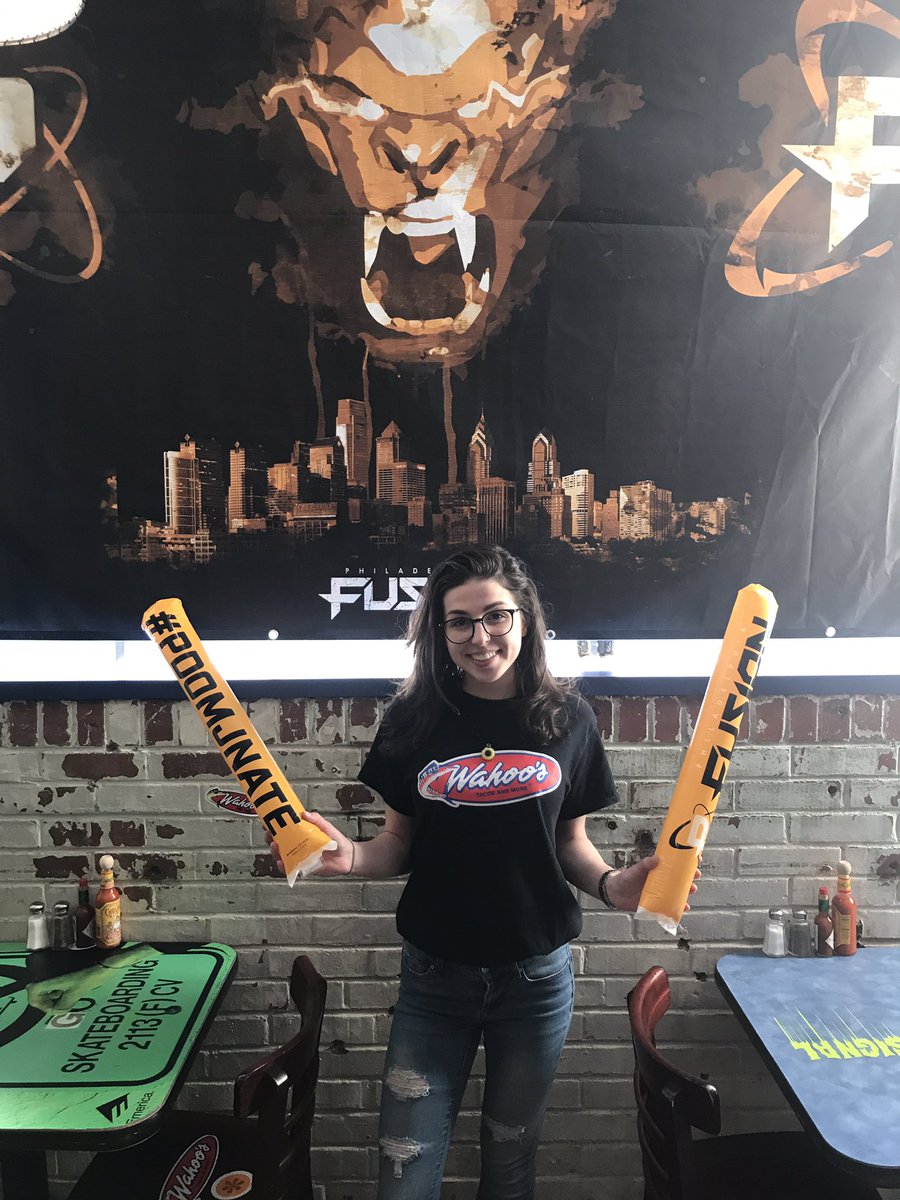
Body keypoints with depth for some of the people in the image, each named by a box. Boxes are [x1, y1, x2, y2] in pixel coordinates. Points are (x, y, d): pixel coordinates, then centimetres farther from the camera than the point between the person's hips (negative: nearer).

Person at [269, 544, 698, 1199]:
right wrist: (352, 856, -18)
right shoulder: (414, 719, -6)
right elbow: (398, 843, 1)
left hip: (536, 974, 1)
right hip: (435, 975, 0)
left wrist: (609, 883, -16)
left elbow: (571, 842, 3)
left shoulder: (566, 717, -6)